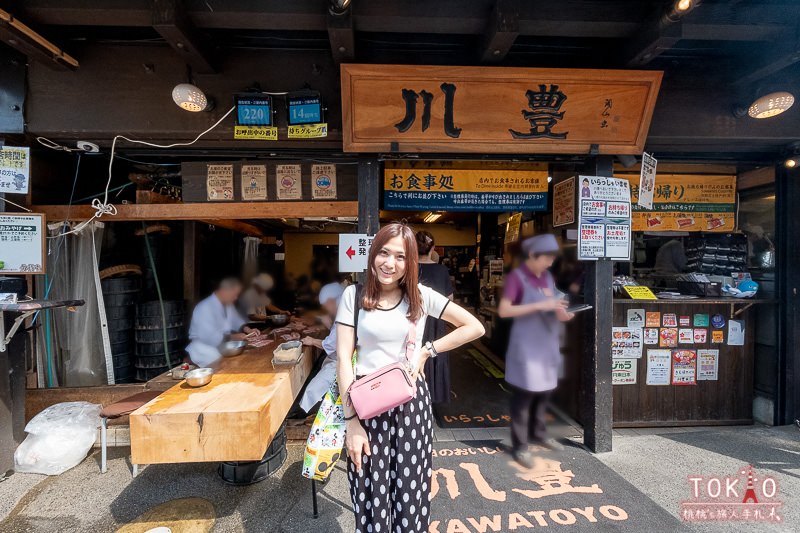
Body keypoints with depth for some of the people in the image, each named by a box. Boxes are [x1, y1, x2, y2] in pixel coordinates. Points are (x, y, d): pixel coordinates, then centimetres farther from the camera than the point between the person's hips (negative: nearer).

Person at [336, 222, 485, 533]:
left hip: (411, 402, 1)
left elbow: (475, 328, 2)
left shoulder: (421, 296, -1)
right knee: (370, 493, 8)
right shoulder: (353, 296, -3)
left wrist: (427, 351, -5)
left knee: (409, 489, 11)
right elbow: (344, 358, -6)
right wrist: (351, 420, -10)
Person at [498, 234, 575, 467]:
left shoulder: (547, 276, 9)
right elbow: (503, 310, -21)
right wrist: (540, 306, -24)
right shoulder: (517, 276, -13)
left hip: (547, 344, 7)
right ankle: (519, 446, 14)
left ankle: (538, 434, 37)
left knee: (544, 391, 17)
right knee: (524, 395, 0)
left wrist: (560, 313, -5)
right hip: (526, 346, -7)